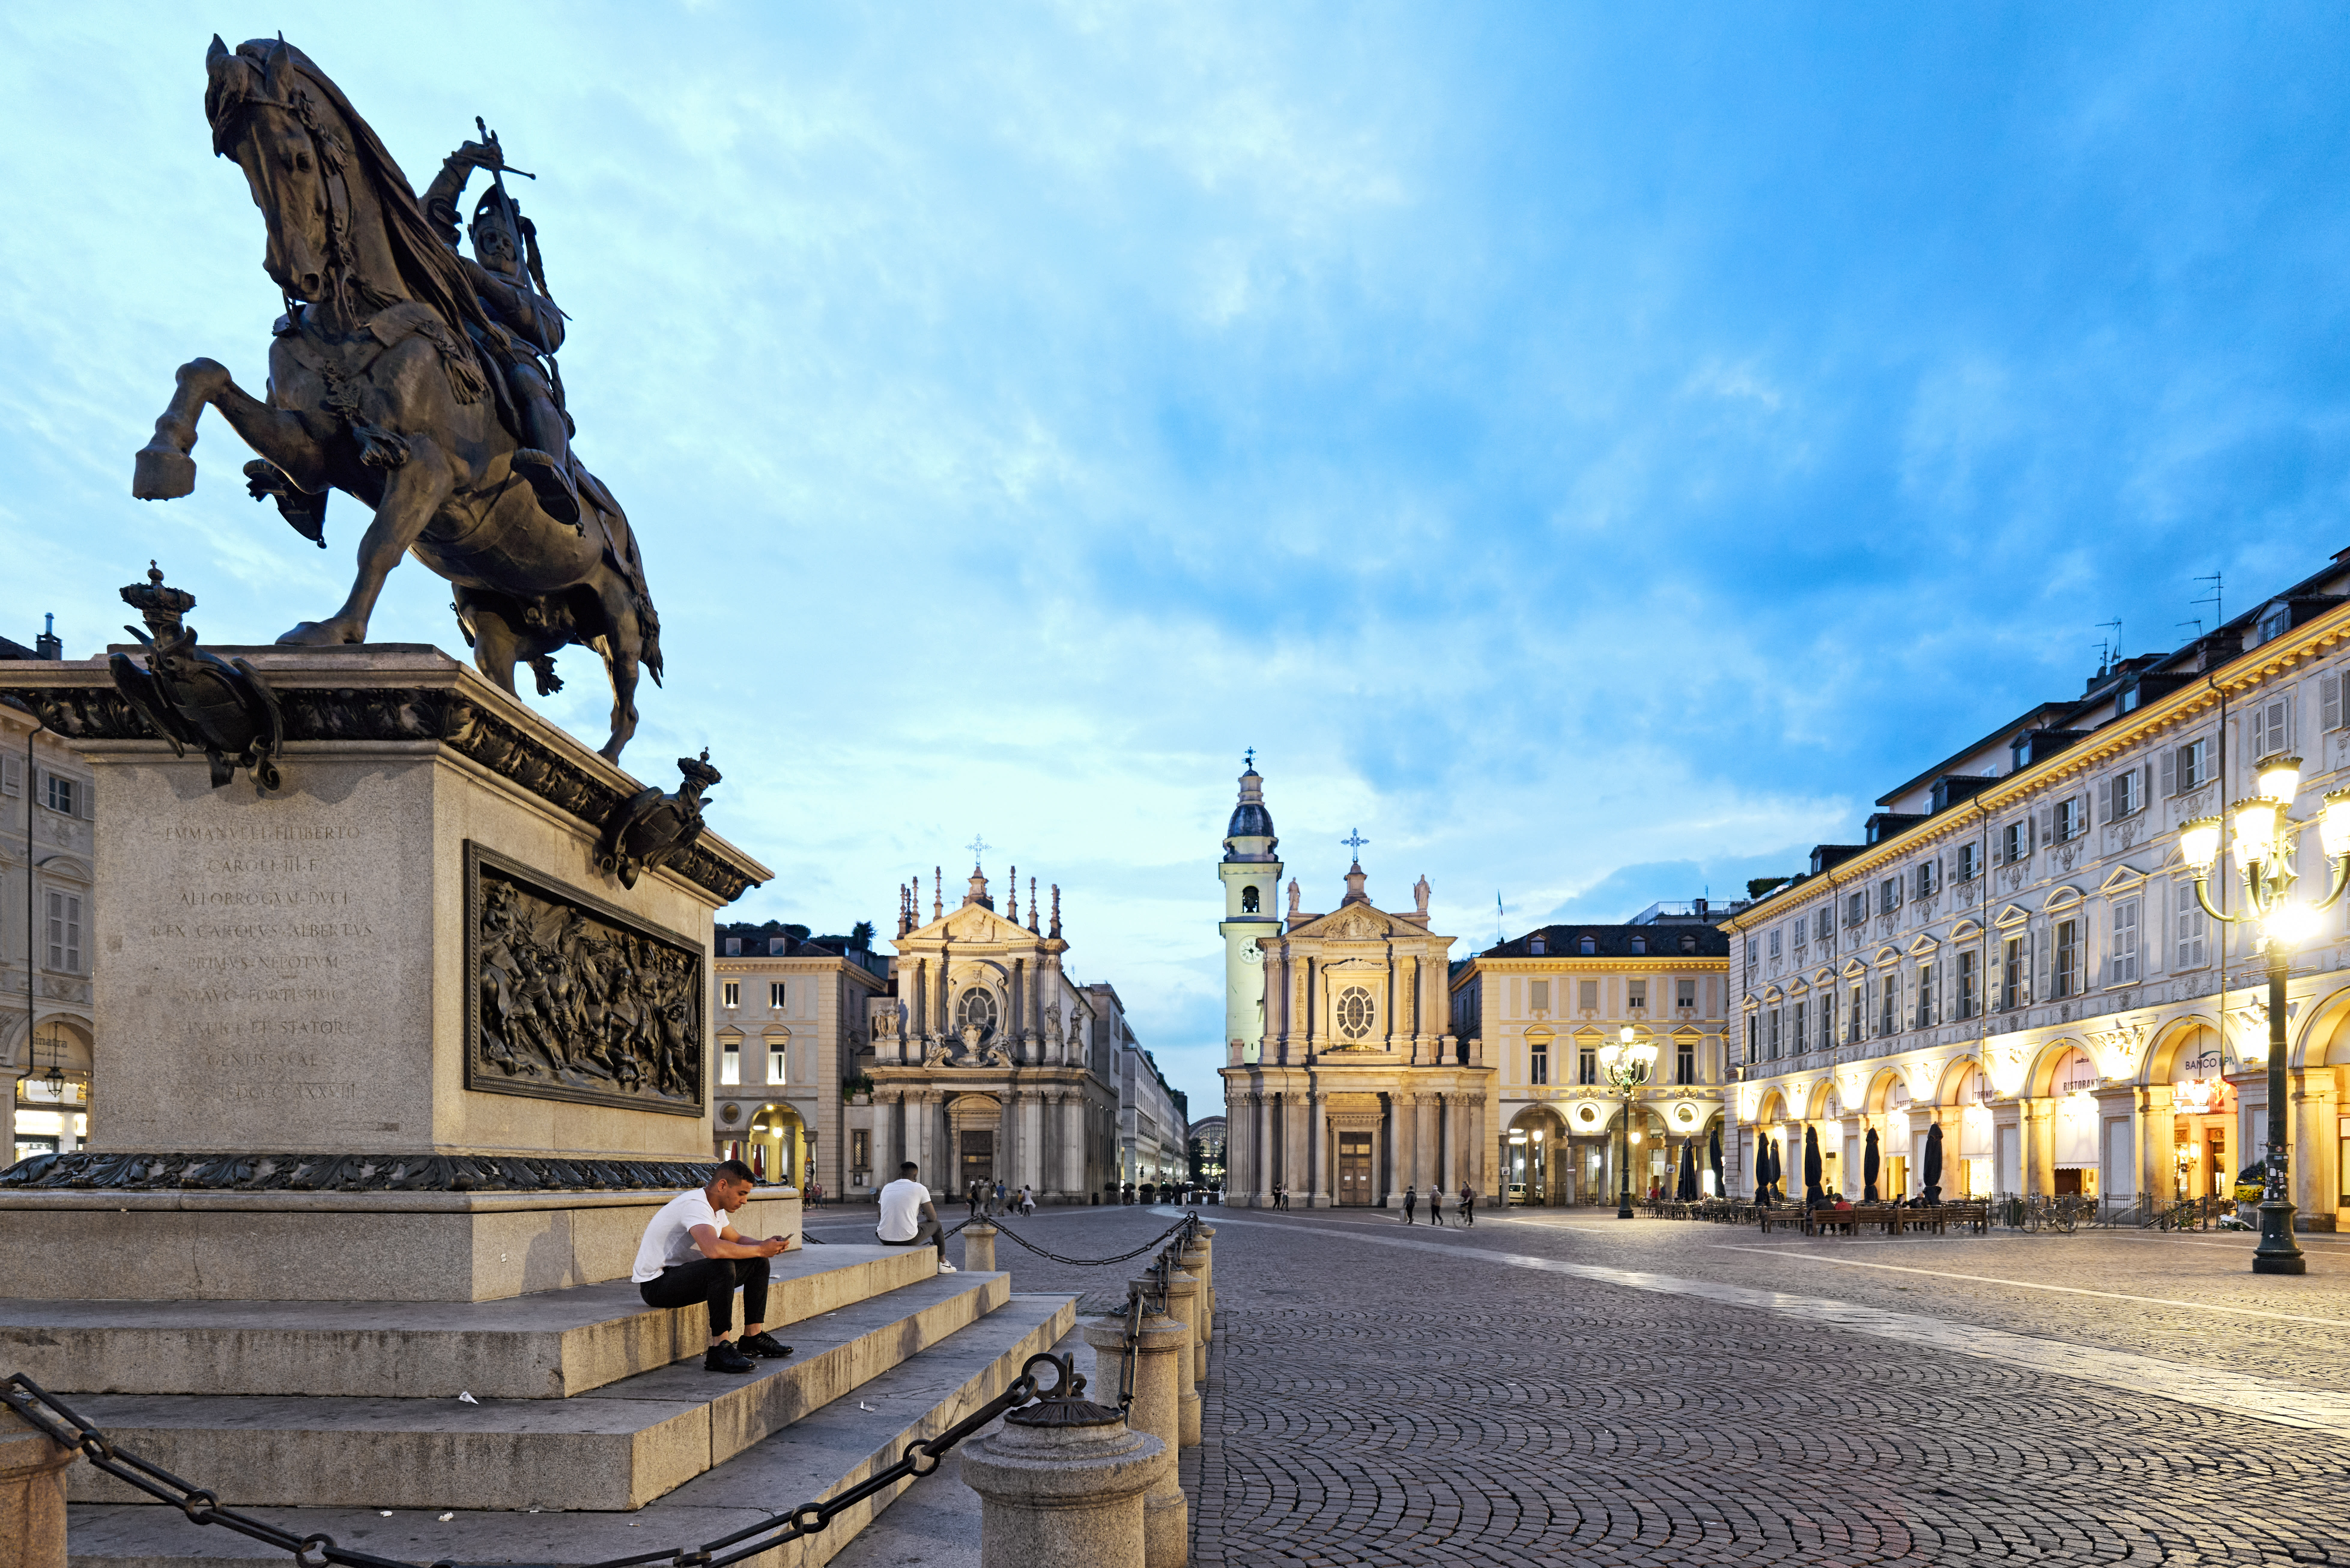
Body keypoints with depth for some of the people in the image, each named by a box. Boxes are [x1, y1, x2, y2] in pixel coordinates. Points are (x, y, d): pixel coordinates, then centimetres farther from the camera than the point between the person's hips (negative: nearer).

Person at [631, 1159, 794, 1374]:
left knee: (758, 1264, 6)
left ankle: (753, 1337, 10)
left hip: (683, 1274, 10)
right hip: (656, 1283, -10)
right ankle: (720, 1349, -28)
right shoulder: (695, 1205, -25)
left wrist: (767, 1244, -2)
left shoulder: (714, 1208, 7)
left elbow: (737, 1240, 20)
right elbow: (714, 1249, -41)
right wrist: (760, 1250, -29)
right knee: (722, 1267, -35)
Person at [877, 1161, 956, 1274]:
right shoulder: (920, 1189, -1)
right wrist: (924, 1213, 28)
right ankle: (943, 1263, 38)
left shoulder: (887, 1188, 11)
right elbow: (933, 1217, 2)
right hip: (909, 1239, -4)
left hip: (885, 1239, 4)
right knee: (937, 1225, 25)